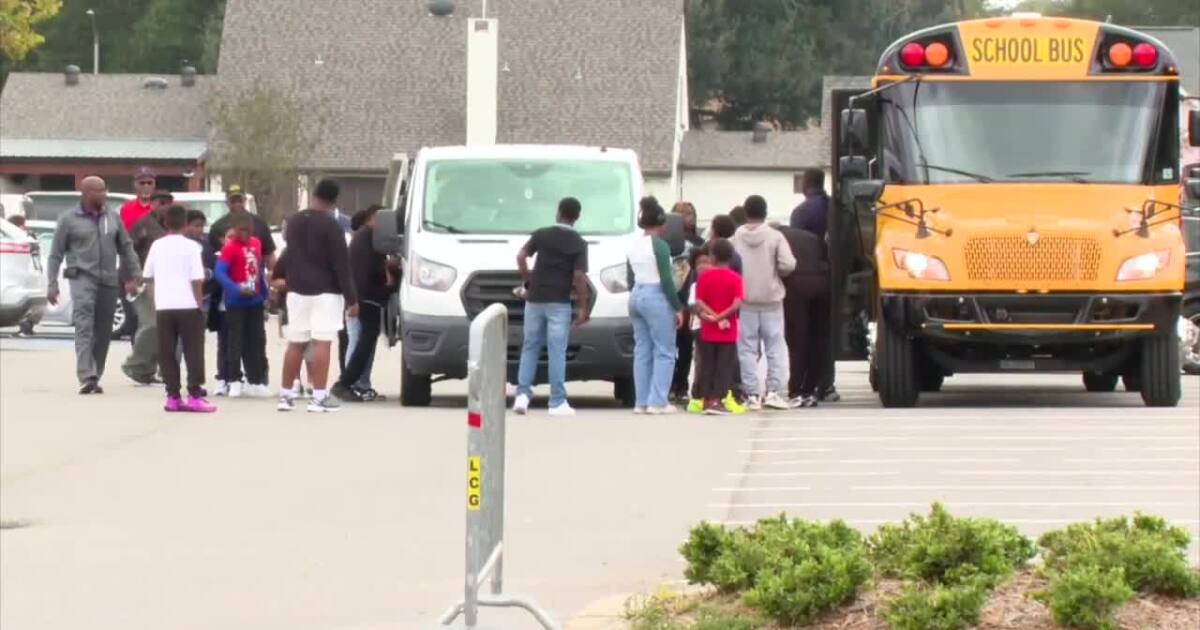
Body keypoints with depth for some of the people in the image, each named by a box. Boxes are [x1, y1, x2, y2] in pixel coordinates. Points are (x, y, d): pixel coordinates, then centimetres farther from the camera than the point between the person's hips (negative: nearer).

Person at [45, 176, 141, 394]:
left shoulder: (113, 218, 13)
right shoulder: (68, 220, 3)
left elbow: (126, 248, 17)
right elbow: (55, 254, 3)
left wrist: (134, 275, 9)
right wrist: (52, 284, -4)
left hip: (109, 280, 4)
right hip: (82, 277, -4)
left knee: (103, 332, 5)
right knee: (84, 327, -18)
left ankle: (95, 378, 15)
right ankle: (86, 377, -27)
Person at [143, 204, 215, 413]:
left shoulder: (157, 246, 4)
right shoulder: (191, 247, -6)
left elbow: (148, 276, 12)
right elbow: (197, 280, -11)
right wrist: (200, 303, -2)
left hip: (163, 306, 3)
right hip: (188, 306, -3)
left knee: (167, 353, 7)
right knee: (193, 351, 1)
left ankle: (173, 396, 5)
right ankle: (195, 396, -6)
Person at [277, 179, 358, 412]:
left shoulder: (294, 222, 8)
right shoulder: (331, 226, -11)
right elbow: (341, 265, -12)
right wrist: (352, 298, -10)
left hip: (297, 290, 6)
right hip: (325, 291, -6)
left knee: (295, 343, 10)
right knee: (321, 344, -7)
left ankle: (286, 394, 12)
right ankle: (319, 396, -11)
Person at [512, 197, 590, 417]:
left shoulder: (541, 235, 4)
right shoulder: (579, 244, -4)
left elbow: (521, 256, -3)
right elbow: (579, 277, -10)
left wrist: (527, 282, 8)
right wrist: (582, 307, -5)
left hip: (535, 299, 3)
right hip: (559, 303, -3)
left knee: (530, 347, 11)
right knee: (557, 352, -1)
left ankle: (522, 394, 0)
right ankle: (558, 402, -2)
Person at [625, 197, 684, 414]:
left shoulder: (633, 244, 9)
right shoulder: (659, 245, -13)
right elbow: (666, 280, -15)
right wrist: (678, 308, -10)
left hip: (636, 296, 8)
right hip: (657, 297, -8)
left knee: (642, 350, 11)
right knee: (664, 352, -2)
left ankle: (641, 402, 10)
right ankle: (657, 402, -7)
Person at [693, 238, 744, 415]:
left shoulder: (704, 277, -1)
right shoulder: (735, 278, -5)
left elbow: (699, 303, -10)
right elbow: (737, 304, -16)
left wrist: (712, 316, -13)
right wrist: (721, 317, -14)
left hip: (708, 331, 2)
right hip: (728, 332, -2)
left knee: (707, 365, 10)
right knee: (724, 367, 1)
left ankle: (707, 400, 12)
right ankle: (717, 401, -5)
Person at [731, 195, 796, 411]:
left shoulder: (736, 237, -4)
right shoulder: (775, 236, -7)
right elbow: (788, 264, -13)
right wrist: (777, 272, 8)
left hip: (744, 299, 1)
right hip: (771, 298, -1)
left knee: (747, 348, 5)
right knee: (775, 346, 7)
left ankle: (752, 395, 2)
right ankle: (773, 391, -1)